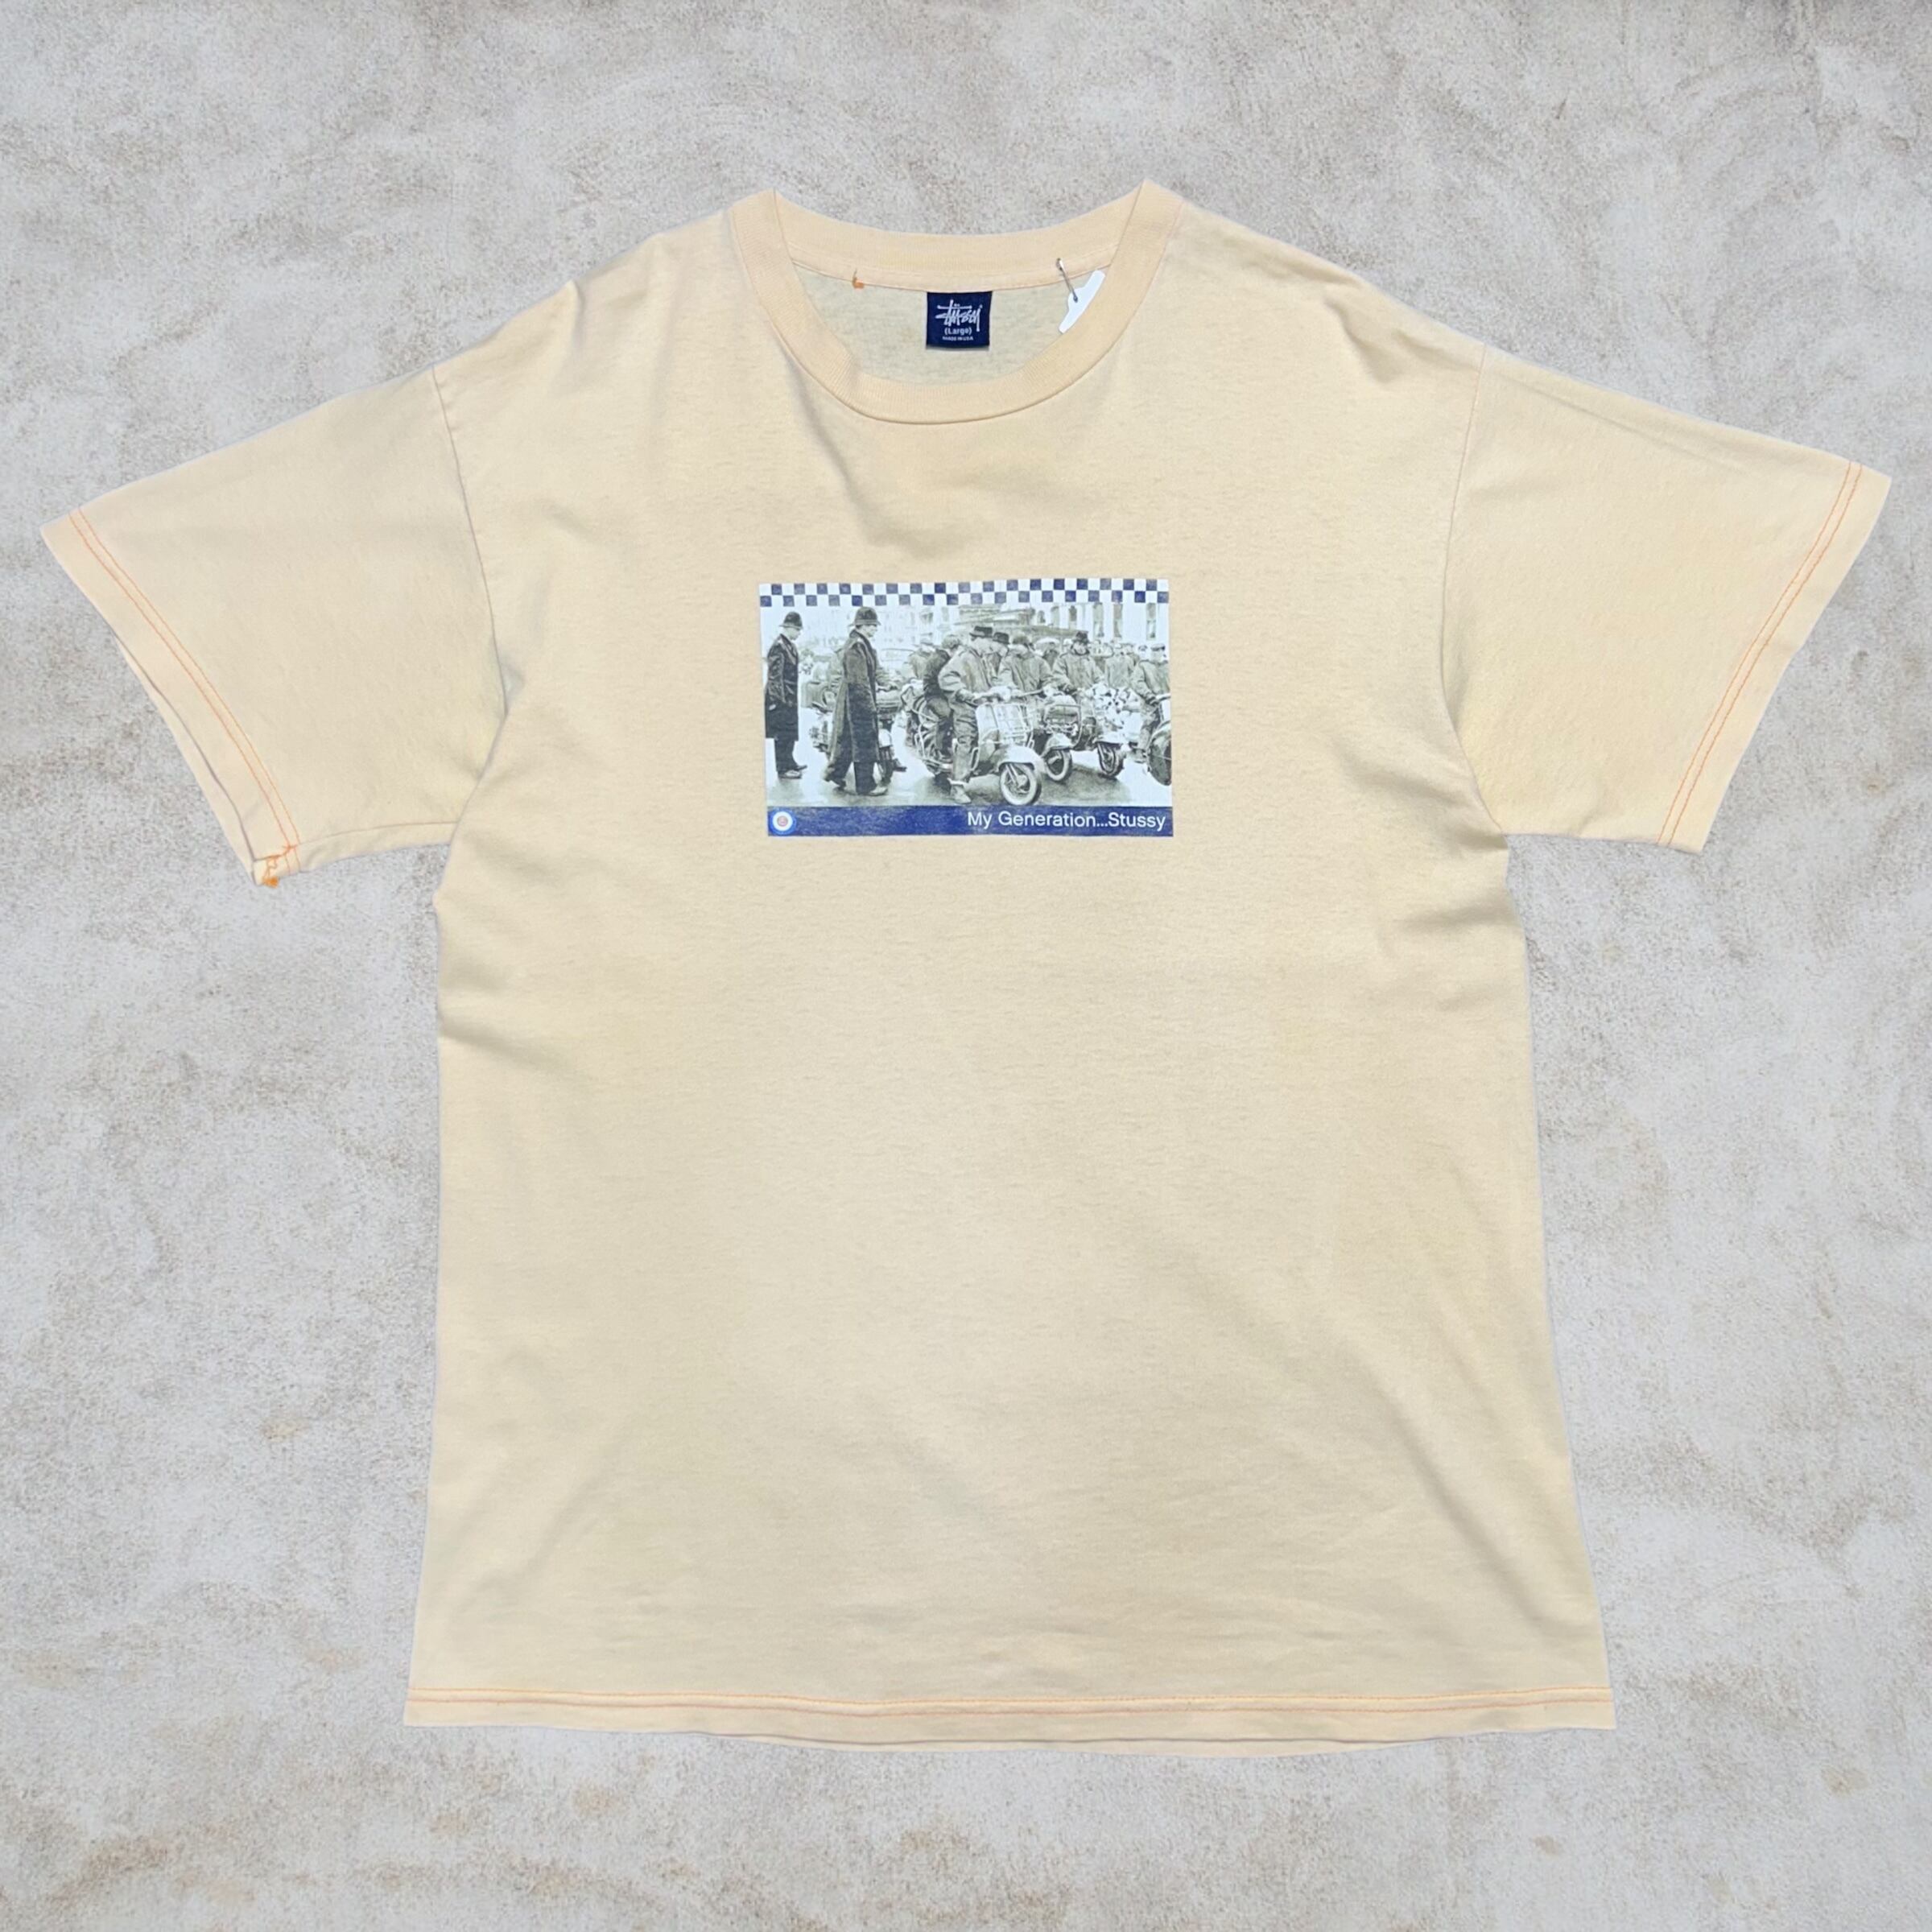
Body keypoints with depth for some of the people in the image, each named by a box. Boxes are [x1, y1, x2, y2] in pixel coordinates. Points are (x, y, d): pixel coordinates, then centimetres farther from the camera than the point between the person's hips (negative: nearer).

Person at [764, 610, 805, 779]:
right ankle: (783, 768, 1)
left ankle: (789, 762, 25)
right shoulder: (778, 646, -16)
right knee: (782, 733, -4)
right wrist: (779, 698, -19)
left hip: (790, 697, 9)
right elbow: (774, 675, -18)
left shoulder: (791, 645, 12)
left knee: (790, 731, 15)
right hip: (780, 697, -9)